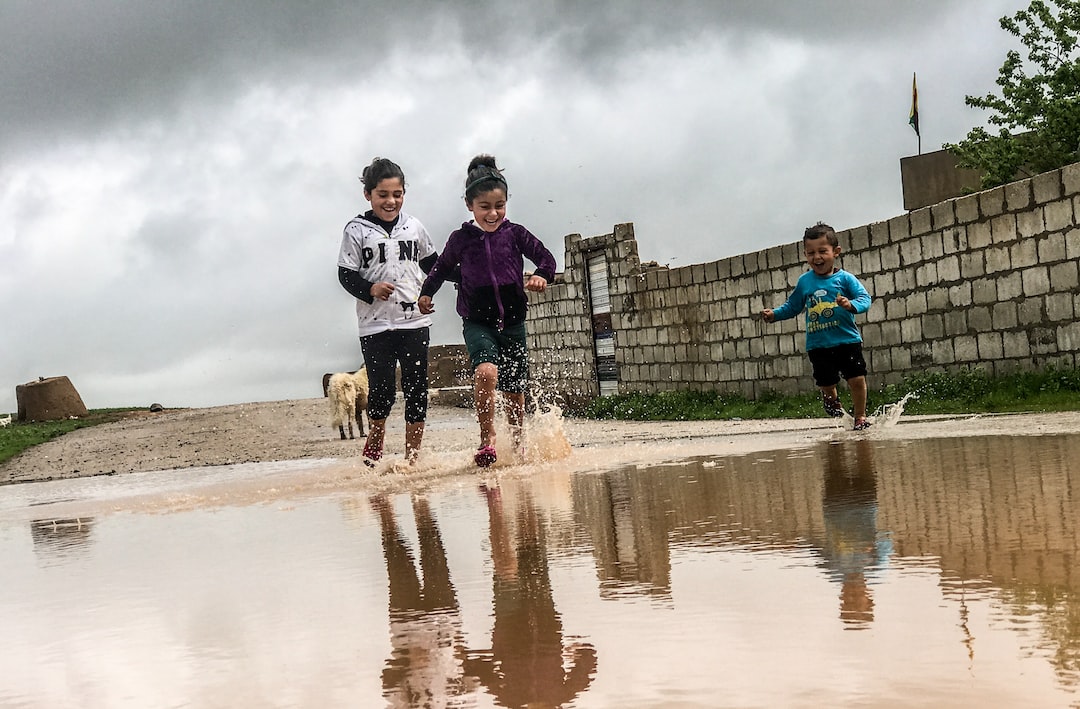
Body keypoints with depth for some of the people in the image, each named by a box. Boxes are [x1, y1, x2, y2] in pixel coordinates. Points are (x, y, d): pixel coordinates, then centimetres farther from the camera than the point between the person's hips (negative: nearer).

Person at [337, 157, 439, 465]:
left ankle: (412, 456, 12)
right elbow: (346, 275, -3)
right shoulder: (357, 231, -1)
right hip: (375, 325, -3)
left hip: (415, 321, 3)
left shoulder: (413, 226, 9)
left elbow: (431, 262, 21)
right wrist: (370, 289, -21)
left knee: (416, 390, 3)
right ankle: (374, 441, 26)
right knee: (382, 390, -3)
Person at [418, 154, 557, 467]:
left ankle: (517, 447, 29)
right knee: (485, 372, -29)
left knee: (514, 391, 9)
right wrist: (426, 293, 4)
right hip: (477, 321, -2)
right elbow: (442, 267, 16)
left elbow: (546, 258, 1)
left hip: (512, 322, 2)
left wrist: (541, 276, -19)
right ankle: (487, 439, -20)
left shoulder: (515, 233, 0)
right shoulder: (461, 239, 1)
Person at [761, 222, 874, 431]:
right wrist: (774, 315, 3)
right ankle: (839, 416, 29)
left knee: (857, 379, -4)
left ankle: (860, 417, 15)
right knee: (826, 386, 5)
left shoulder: (844, 278, -4)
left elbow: (864, 298, -12)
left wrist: (851, 305, -33)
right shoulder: (804, 282, 5)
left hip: (847, 340, -2)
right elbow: (792, 306, 17)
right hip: (818, 345, 2)